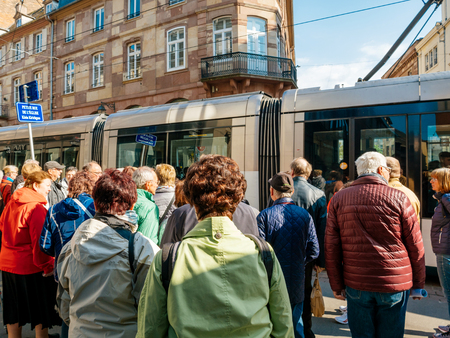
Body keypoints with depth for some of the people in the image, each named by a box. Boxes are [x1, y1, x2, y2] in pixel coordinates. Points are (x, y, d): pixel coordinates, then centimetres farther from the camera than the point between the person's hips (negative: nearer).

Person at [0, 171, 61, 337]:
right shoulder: (37, 207, -20)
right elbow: (40, 241, -22)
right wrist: (48, 266, -16)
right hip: (30, 266, -8)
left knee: (14, 313, 21)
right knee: (41, 311, 8)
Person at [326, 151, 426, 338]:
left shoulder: (339, 199, 0)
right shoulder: (399, 198, -5)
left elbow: (331, 247, 0)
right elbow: (416, 246, -1)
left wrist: (337, 285, 7)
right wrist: (418, 284, 11)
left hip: (357, 285, 1)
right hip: (395, 284, -1)